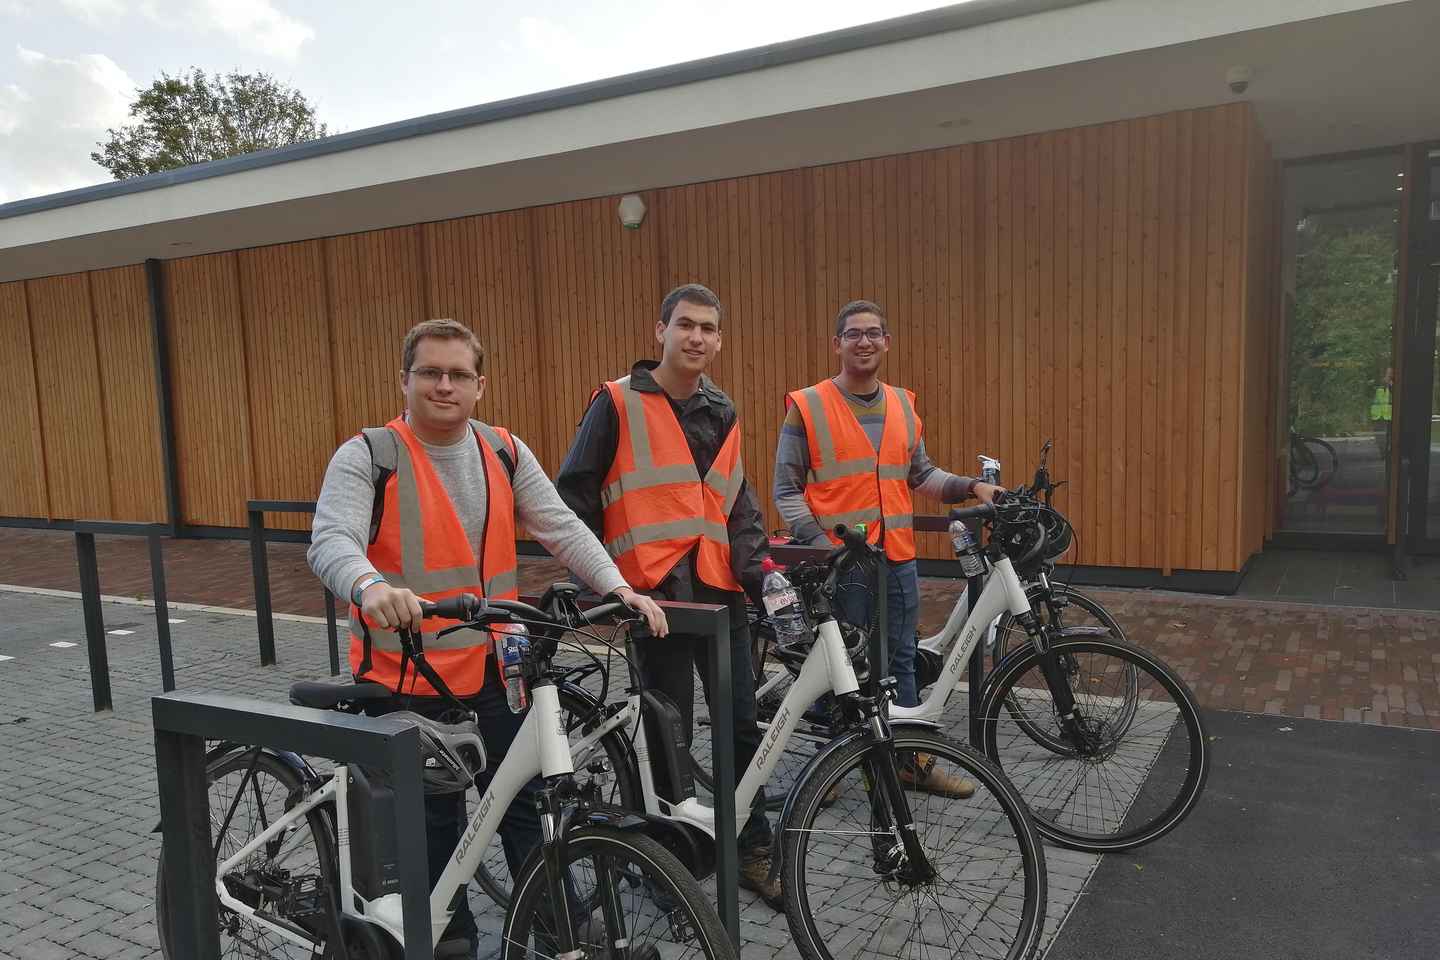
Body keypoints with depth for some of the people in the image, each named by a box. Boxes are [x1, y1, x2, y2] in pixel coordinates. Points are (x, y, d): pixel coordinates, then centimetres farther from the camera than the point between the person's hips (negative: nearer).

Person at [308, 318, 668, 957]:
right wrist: (372, 586, -45)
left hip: (494, 670, 4)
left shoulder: (505, 452, 4)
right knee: (431, 826, 12)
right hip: (406, 677, -3)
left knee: (527, 807, 14)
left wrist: (619, 587, -15)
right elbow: (331, 541, -22)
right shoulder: (366, 457, -8)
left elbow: (561, 527, -1)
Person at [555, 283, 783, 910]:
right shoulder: (618, 404, -4)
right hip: (655, 593, -5)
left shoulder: (721, 413, 13)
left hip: (720, 593, 5)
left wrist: (756, 567, 3)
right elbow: (574, 495, -2)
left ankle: (753, 852, 26)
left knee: (743, 726, 9)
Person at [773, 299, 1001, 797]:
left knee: (901, 662, 14)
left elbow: (921, 474, 19)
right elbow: (787, 489, -6)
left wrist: (971, 486, 4)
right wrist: (818, 541, -17)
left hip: (898, 559, 5)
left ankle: (914, 761, 26)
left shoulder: (903, 405, 11)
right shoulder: (808, 407, -6)